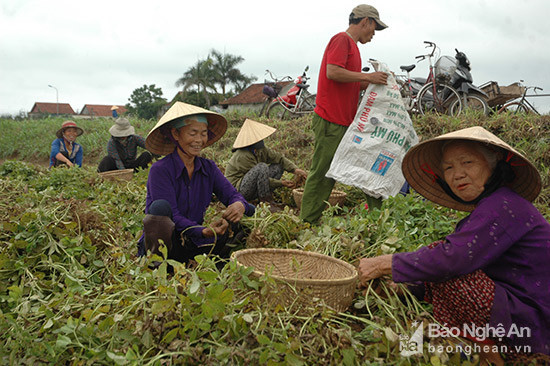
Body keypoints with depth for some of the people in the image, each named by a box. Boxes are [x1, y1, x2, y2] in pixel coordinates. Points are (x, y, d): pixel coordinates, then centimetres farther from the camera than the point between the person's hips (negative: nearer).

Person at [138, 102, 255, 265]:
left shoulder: (208, 168, 4)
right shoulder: (160, 170, -14)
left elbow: (231, 194, -4)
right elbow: (172, 217, -20)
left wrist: (240, 205, -30)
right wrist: (204, 232, -37)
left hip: (192, 245, 4)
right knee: (160, 206, -33)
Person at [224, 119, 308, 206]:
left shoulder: (261, 149, -2)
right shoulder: (242, 156, -25)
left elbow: (279, 158, 0)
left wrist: (295, 169, -14)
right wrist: (281, 183, -18)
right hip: (238, 188, -9)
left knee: (278, 166, 1)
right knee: (262, 167, -32)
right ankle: (265, 202, -20)